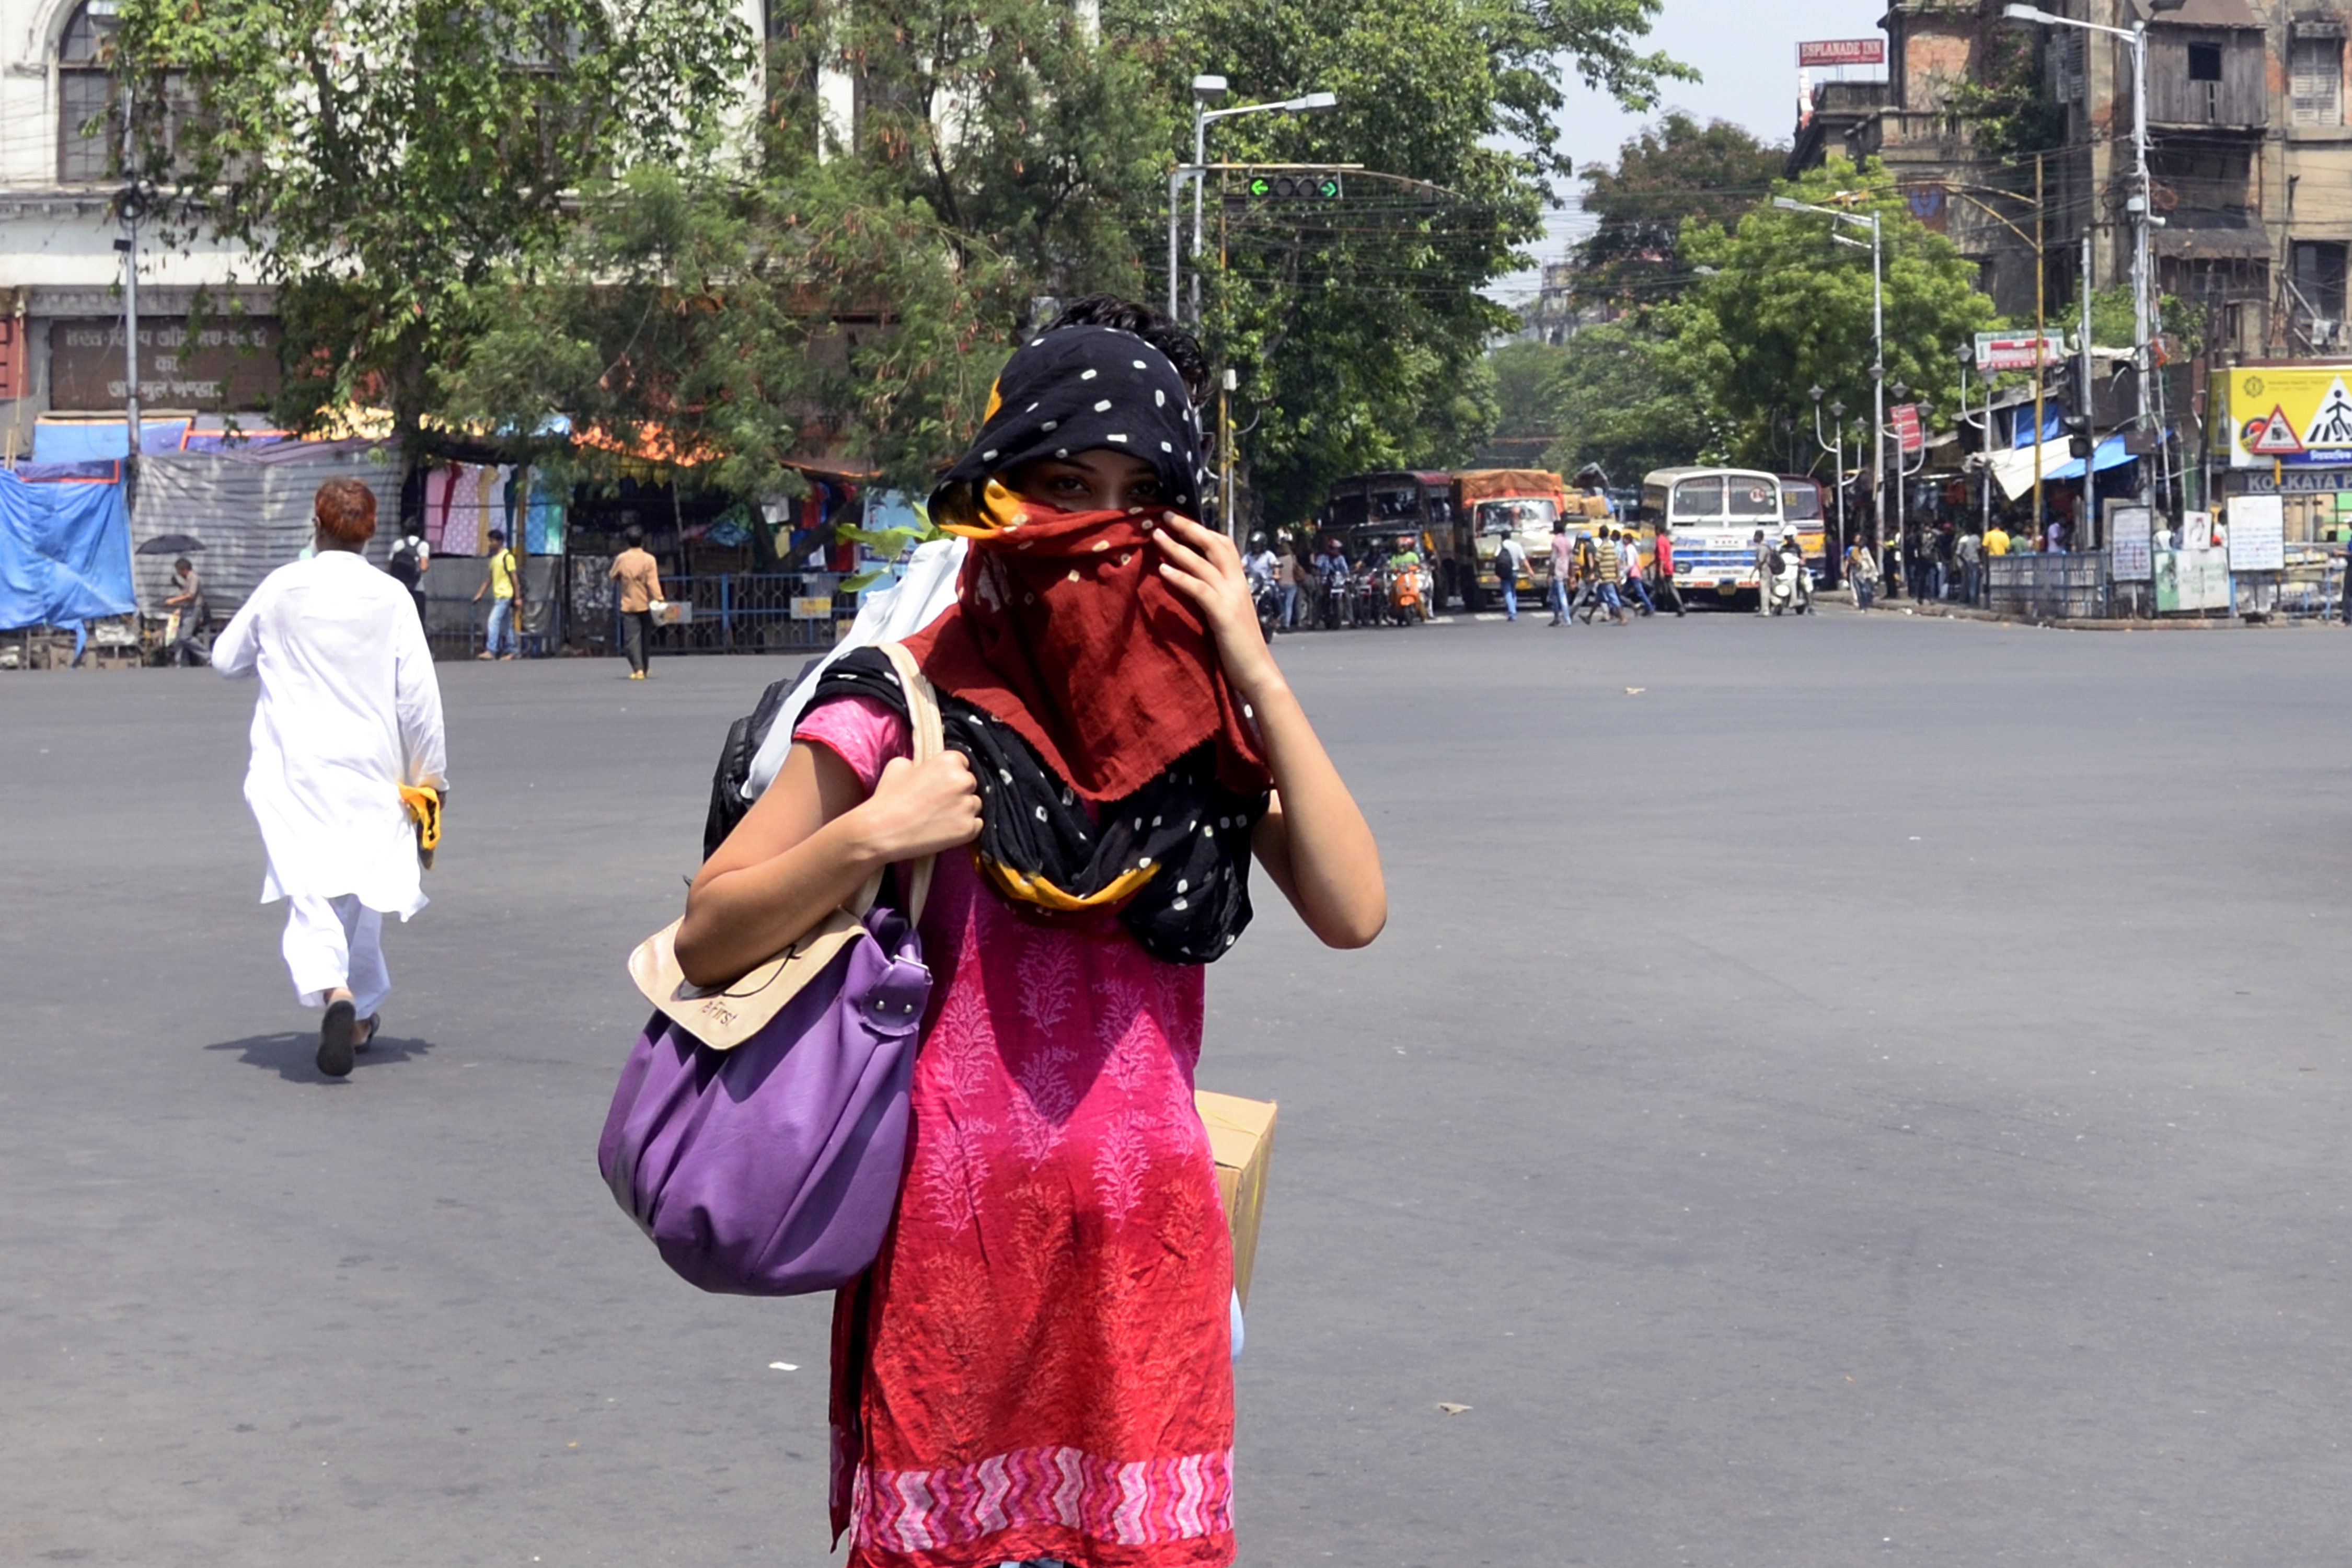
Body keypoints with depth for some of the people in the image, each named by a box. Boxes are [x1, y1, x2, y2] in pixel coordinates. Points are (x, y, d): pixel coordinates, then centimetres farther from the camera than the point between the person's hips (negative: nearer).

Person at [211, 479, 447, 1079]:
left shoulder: (282, 588, -3)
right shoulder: (390, 597, -4)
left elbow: (227, 658, 10)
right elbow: (418, 692, -3)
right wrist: (430, 773, 6)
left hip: (296, 767, -1)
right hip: (369, 765, 1)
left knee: (310, 887, -9)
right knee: (363, 889, 16)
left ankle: (333, 992, -34)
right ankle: (362, 1015, 28)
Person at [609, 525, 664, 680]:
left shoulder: (621, 559, -4)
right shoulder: (649, 559, -9)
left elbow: (613, 576, 10)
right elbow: (653, 583, -15)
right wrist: (659, 600, -15)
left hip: (628, 605, 0)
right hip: (645, 604, 0)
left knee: (631, 638, -3)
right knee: (645, 638, 15)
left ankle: (638, 668, -19)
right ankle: (643, 669, 24)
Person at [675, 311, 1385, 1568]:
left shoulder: (1194, 709, 5)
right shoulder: (910, 703, -6)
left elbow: (1352, 911, -7)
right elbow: (707, 943, -4)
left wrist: (1257, 676, -10)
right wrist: (867, 836, -19)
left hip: (1149, 1239, 3)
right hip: (957, 1229, -3)